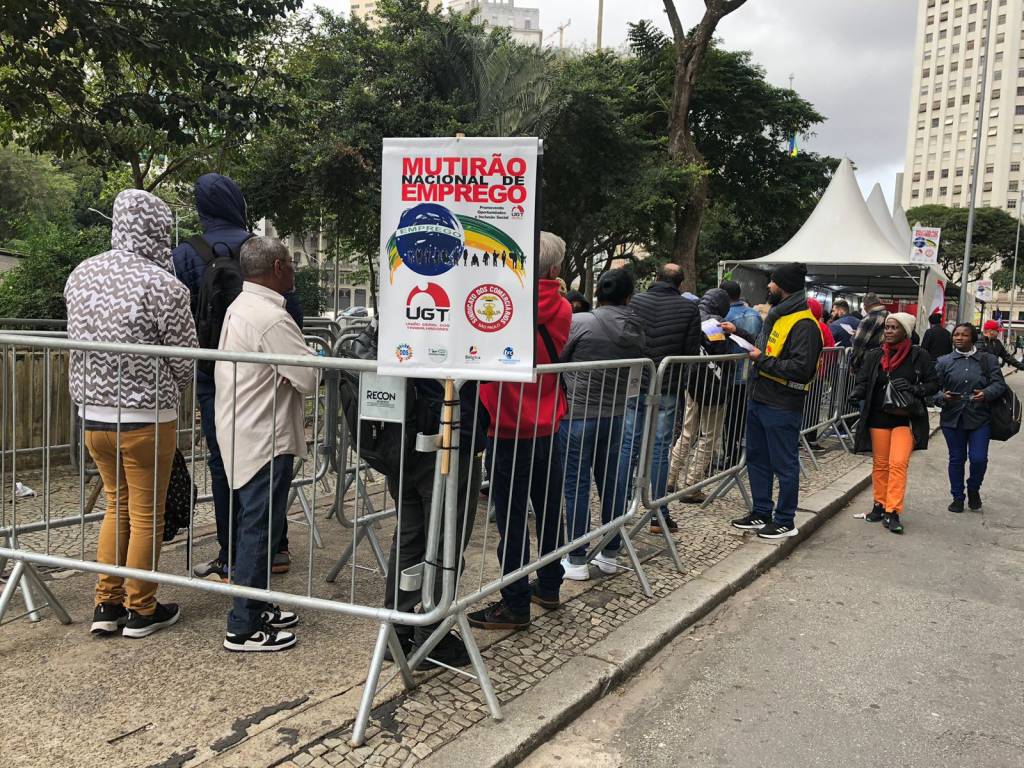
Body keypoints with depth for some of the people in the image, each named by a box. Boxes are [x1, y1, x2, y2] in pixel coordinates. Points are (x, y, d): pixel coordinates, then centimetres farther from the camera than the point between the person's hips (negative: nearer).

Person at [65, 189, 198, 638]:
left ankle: (107, 605, 27)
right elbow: (186, 361, -10)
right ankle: (140, 611, 22)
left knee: (116, 506, 21)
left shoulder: (80, 275, 2)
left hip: (92, 413, 6)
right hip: (145, 418, -6)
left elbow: (77, 339, 10)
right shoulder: (162, 285, -17)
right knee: (146, 514, 9)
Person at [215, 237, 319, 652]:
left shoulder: (239, 307, 12)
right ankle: (244, 628, 6)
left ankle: (254, 607, 31)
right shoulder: (271, 318, -20)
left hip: (242, 434, 11)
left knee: (251, 527, 18)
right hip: (265, 440, -10)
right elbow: (309, 378, -20)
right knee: (258, 530, -2)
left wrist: (302, 357, 10)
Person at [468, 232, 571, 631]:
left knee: (512, 518, 1)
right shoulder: (561, 310, 1)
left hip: (508, 429, -6)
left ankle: (515, 604, 10)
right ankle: (549, 586, 32)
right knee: (548, 509, 18)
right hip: (547, 428, 6)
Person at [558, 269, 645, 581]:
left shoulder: (579, 322, -13)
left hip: (577, 414, -5)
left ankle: (577, 561, 7)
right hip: (615, 416, 5)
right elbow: (635, 367, 11)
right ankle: (610, 554, 24)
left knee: (577, 486, 2)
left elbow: (556, 359, -6)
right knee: (611, 484, 14)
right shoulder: (635, 330, 3)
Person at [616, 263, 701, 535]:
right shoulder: (690, 308, -3)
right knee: (660, 449, 4)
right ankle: (659, 515, 9)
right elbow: (692, 351, -3)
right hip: (667, 389, -2)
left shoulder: (635, 301, 2)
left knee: (628, 446, 10)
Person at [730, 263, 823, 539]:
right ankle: (761, 514, 30)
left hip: (782, 407, -10)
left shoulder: (803, 324, -17)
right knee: (756, 459, 17)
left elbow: (801, 369, -26)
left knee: (784, 464, 3)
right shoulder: (777, 315, 14)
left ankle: (785, 522, 15)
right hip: (758, 400, 10)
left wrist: (763, 360, -19)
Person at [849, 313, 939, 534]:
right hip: (878, 417, 3)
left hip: (905, 418, -3)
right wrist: (857, 393, -16)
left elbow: (934, 384, 2)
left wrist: (913, 389, -17)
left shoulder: (919, 356, -1)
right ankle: (879, 505, 23)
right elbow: (862, 381, 6)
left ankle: (893, 512, -8)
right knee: (880, 463, 9)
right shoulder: (874, 356, 6)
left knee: (898, 463, -12)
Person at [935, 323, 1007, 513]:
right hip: (953, 418, 1)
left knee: (979, 459, -6)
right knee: (956, 459, 9)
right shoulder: (944, 361, 3)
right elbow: (934, 387, 1)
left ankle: (974, 489, 24)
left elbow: (999, 384, -2)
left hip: (980, 419, -1)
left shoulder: (988, 360, 3)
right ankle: (957, 497, 24)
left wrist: (986, 394, -22)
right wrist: (942, 396, -20)